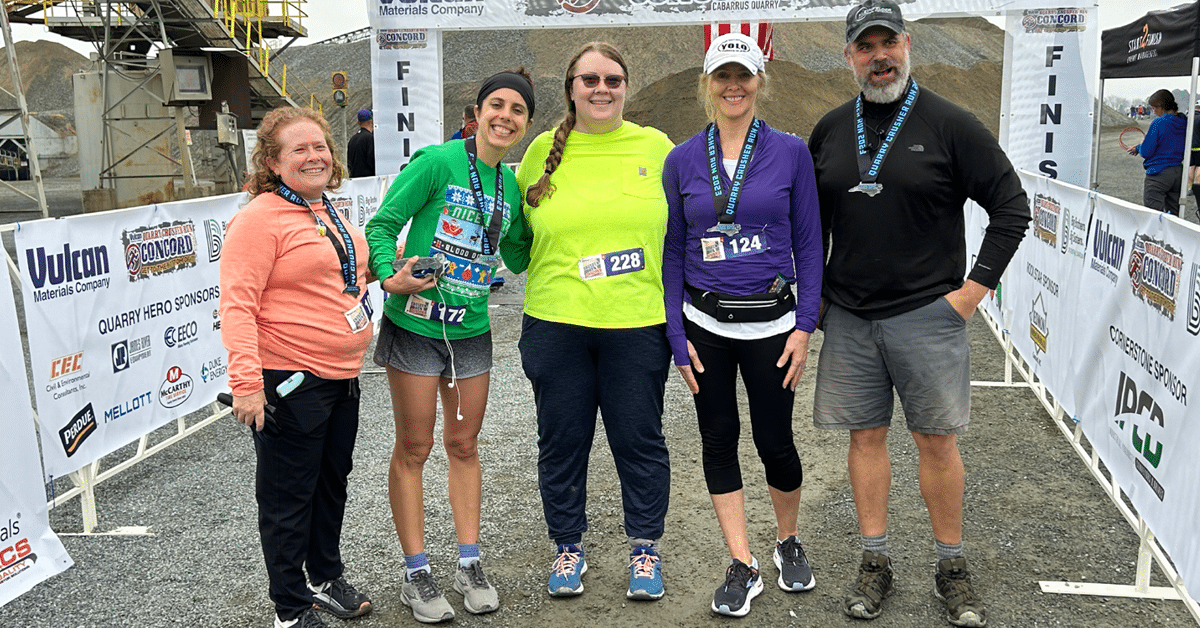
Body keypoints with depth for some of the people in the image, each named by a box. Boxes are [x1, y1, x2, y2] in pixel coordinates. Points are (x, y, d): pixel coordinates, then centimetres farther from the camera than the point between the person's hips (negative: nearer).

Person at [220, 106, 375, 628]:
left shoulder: (328, 214, 13)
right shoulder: (259, 218, -14)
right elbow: (236, 304, -20)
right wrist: (246, 382, -26)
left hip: (342, 375, 9)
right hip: (289, 380, -8)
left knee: (332, 482, 21)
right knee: (288, 497, 5)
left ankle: (326, 578, 40)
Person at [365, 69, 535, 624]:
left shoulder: (512, 186, 6)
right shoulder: (437, 162, -11)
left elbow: (517, 259, 13)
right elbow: (382, 223, -10)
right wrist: (390, 276, -26)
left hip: (471, 330, 5)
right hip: (415, 325, -5)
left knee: (463, 445, 13)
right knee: (413, 448, 5)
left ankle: (470, 565, 26)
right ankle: (416, 574, 18)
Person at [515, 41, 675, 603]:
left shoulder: (655, 146, 4)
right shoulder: (543, 150, 4)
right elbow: (518, 226, 16)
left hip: (638, 325, 0)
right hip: (555, 324, 1)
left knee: (639, 440, 9)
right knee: (561, 442, 10)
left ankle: (645, 549, 28)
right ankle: (568, 547, 30)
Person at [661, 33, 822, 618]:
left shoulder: (791, 153, -2)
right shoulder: (681, 160, 2)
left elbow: (808, 244, 0)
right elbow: (673, 250, 4)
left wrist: (805, 325, -6)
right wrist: (677, 335, -2)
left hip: (770, 322, -1)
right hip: (704, 323, 2)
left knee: (775, 441, 6)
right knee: (718, 440, 6)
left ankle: (788, 542, 35)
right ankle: (743, 566, 20)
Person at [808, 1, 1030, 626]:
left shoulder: (949, 123, -4)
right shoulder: (830, 130, 8)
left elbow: (1012, 206, -2)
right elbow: (812, 219, 18)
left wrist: (972, 288, -7)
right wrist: (814, 290, 11)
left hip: (927, 314, -3)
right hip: (848, 317, 3)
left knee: (937, 440, 4)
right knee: (865, 435, 8)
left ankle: (951, 566, 20)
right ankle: (875, 561, 21)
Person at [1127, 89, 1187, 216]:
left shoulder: (1158, 123, -14)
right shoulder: (1184, 122, 8)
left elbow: (1146, 152, -13)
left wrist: (1141, 145, 10)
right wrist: (1138, 148, 23)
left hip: (1158, 174, -8)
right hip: (1179, 173, 8)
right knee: (1173, 215, 11)